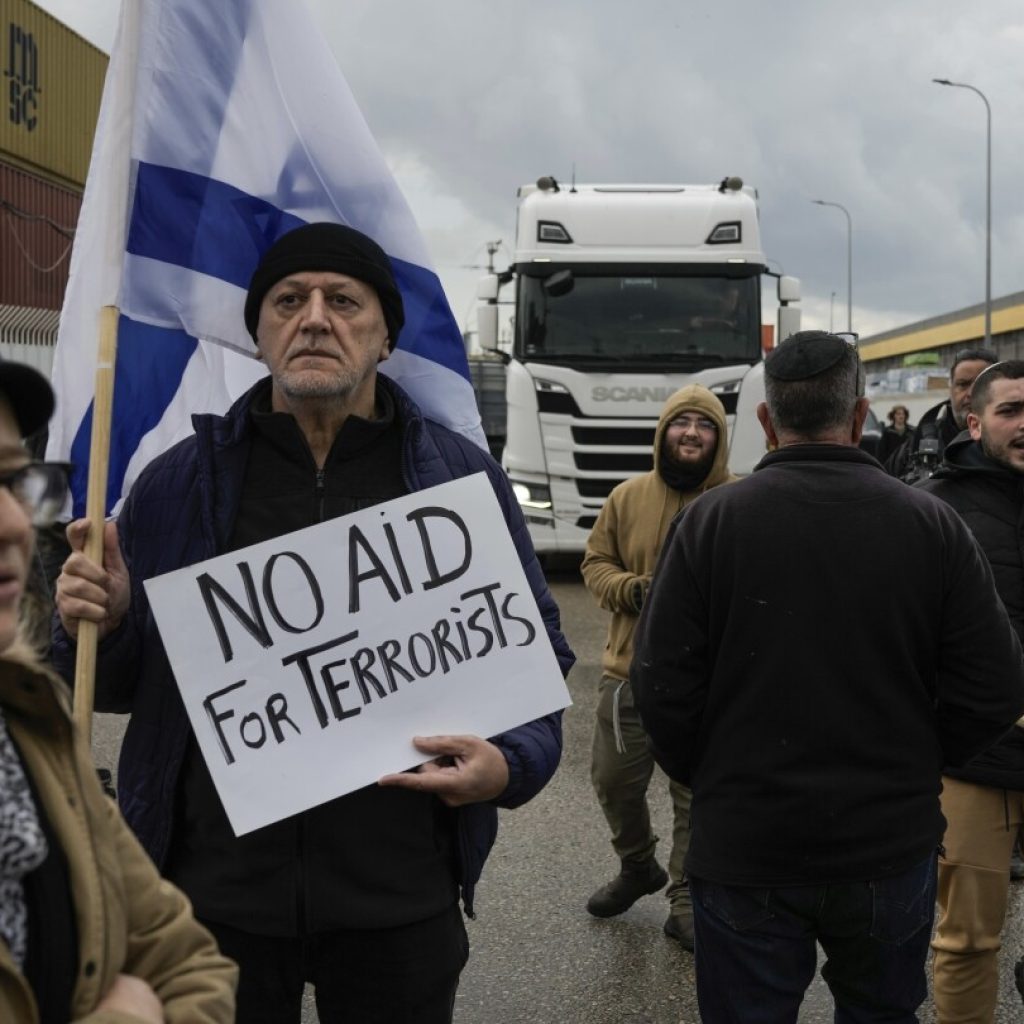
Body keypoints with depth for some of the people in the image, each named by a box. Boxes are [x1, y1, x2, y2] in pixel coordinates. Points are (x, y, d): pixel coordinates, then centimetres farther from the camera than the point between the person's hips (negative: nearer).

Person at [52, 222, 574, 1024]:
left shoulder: (463, 477, 0)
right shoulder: (180, 483, 2)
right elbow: (123, 683, 10)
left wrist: (513, 763, -12)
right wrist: (98, 628, -12)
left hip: (399, 898, 0)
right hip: (212, 890, 1)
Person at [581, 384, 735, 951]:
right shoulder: (628, 496, 4)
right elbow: (595, 564, 9)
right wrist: (635, 589, -11)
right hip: (630, 671, 3)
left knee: (696, 795, 6)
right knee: (614, 780, 15)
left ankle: (686, 899, 22)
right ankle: (638, 865, 41)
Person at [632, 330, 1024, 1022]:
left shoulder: (710, 521, -11)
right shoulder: (934, 524, -7)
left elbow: (664, 684, -11)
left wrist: (709, 779, 6)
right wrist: (913, 766, 11)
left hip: (744, 843, -1)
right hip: (891, 841, 2)